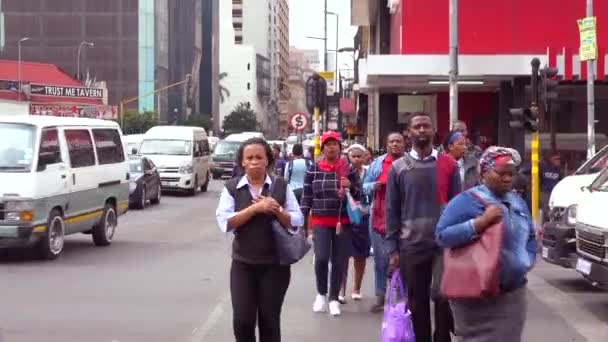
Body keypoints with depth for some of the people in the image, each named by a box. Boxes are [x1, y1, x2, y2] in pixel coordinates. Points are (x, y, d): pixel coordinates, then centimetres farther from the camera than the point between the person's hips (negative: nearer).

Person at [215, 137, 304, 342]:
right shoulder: (232, 188, 0)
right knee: (242, 321, -3)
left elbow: (297, 221, 0)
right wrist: (256, 208, -20)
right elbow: (225, 222, -12)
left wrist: (277, 210, -18)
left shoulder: (281, 187, 2)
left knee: (270, 321, 7)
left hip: (275, 264, 0)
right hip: (243, 265, 0)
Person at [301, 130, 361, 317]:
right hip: (320, 222, -1)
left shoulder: (349, 169, 3)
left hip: (343, 222, 1)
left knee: (339, 261, 4)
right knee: (321, 258, -14)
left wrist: (350, 186, -15)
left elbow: (359, 195, 7)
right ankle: (321, 293, 12)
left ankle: (334, 298, 20)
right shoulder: (313, 170, 2)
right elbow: (306, 196, 4)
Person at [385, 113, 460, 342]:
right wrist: (392, 248, -2)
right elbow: (392, 211, 4)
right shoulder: (398, 168, 3)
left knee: (445, 302, 5)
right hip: (411, 248, 0)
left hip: (445, 246, 0)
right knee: (417, 305, 8)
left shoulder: (448, 165, 4)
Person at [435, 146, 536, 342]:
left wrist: (527, 260, 8)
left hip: (513, 294, 7)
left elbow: (530, 237, 28)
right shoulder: (466, 201, -7)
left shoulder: (518, 203, 15)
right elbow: (442, 235, -15)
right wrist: (481, 221, -21)